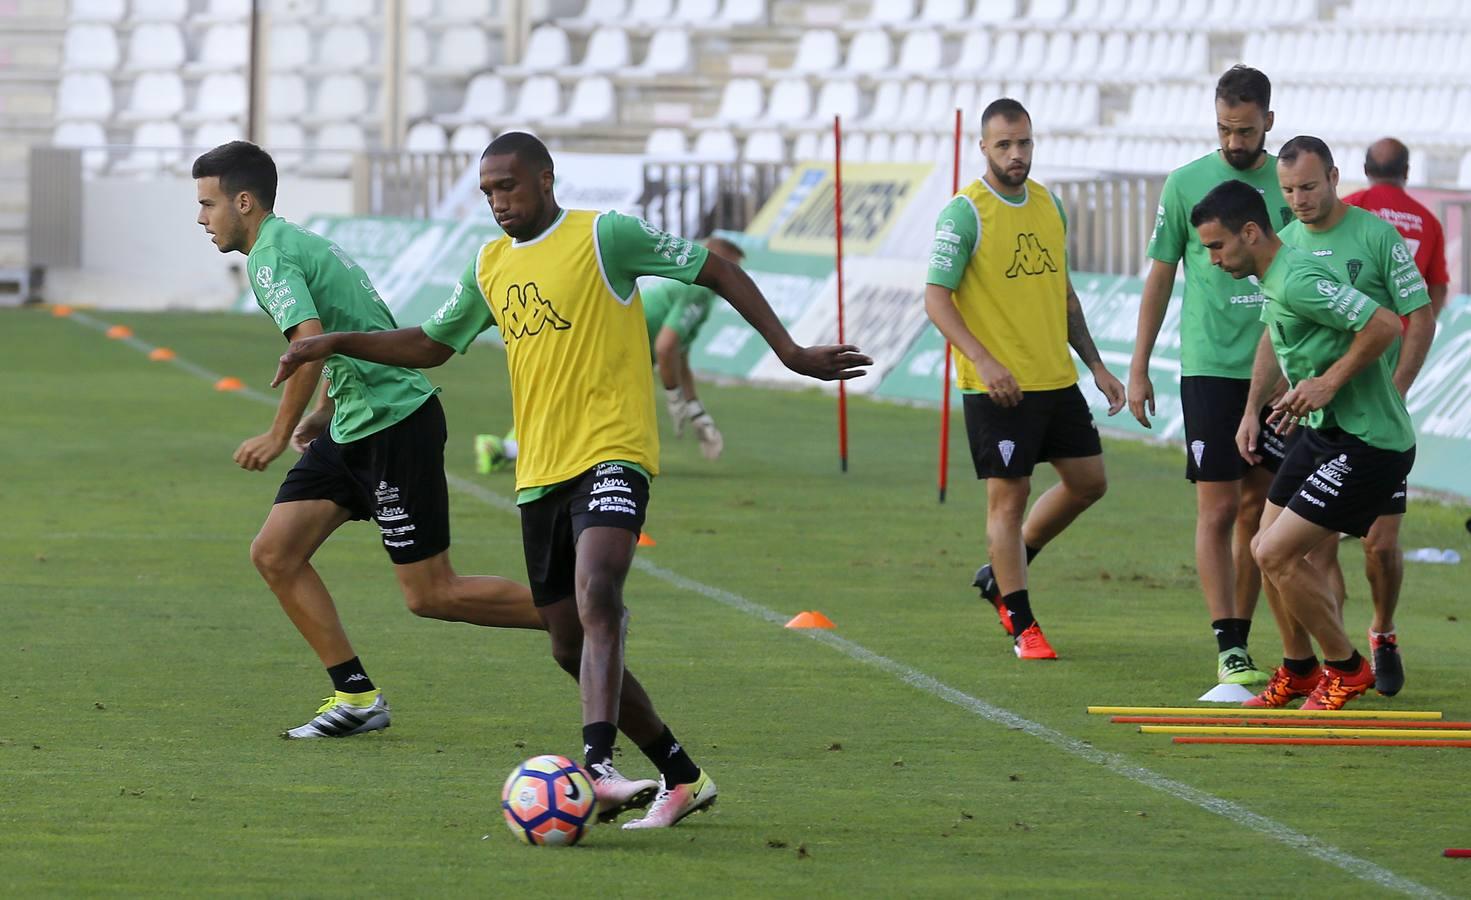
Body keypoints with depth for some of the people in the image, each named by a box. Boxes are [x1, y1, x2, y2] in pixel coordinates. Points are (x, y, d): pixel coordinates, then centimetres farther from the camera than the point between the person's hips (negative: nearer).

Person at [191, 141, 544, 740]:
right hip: (355, 430, 10)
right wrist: (323, 414, 23)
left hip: (394, 425, -10)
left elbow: (310, 343, -30)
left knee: (430, 595, -5)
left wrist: (280, 434, -22)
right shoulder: (296, 243, 16)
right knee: (274, 555, 5)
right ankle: (356, 697, 6)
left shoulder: (271, 256, -15)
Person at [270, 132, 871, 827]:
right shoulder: (490, 266, 15)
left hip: (610, 456, -7)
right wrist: (333, 344, 17)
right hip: (539, 475, 7)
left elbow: (716, 271, -1)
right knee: (572, 649, 8)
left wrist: (789, 351, -6)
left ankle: (598, 764, -43)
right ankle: (680, 776, 21)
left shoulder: (603, 236, -5)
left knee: (596, 602, -29)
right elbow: (432, 345, 28)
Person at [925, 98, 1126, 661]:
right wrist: (983, 361, -25)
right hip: (998, 385, -7)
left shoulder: (1049, 206, 11)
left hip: (1057, 378, 7)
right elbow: (936, 297, -14)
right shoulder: (964, 213, -11)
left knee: (1088, 481, 11)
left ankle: (1001, 573, 27)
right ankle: (1022, 626, 5)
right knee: (1008, 497, -3)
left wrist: (1095, 365, 16)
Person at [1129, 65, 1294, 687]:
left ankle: (1240, 638, 15)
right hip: (1211, 370, -3)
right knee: (1218, 509, -8)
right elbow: (1159, 278, 5)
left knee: (1258, 508, 7)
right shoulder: (1186, 184, -1)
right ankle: (1227, 650, -9)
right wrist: (1138, 370, 5)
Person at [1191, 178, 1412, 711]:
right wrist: (1252, 410, 21)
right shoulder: (1271, 277, 8)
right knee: (1268, 550, 14)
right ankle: (1298, 671, 32)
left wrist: (1330, 382, -21)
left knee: (1277, 555, -12)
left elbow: (1385, 325, -29)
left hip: (1366, 443, -10)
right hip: (1324, 433, 10)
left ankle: (1346, 668, 6)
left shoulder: (1297, 281, -24)